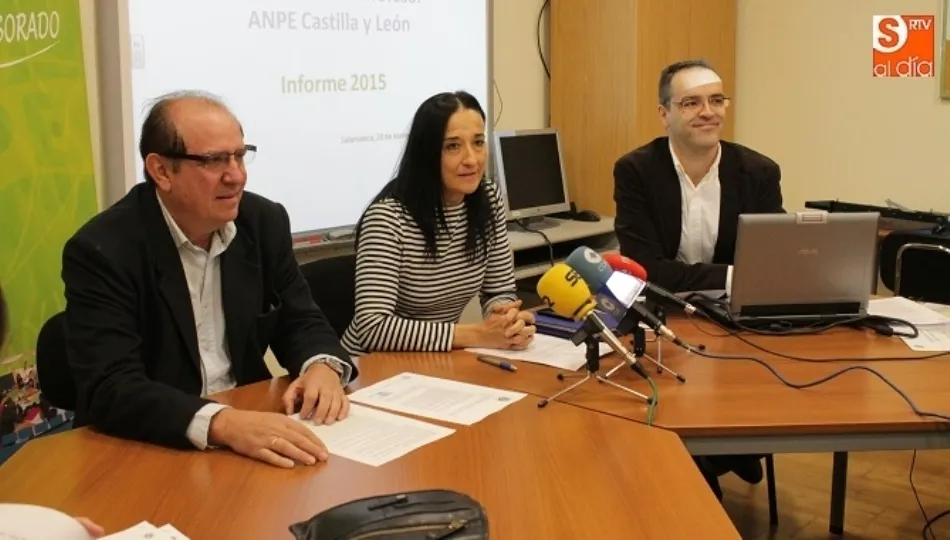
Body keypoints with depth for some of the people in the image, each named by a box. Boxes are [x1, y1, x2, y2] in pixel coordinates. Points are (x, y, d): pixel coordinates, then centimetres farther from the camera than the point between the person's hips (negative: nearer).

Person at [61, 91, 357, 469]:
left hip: (254, 424, 6)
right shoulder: (102, 250, -15)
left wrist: (321, 366, -15)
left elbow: (300, 321, 8)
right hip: (150, 449, -5)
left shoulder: (264, 222, 0)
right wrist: (222, 423, -36)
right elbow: (109, 389, -22)